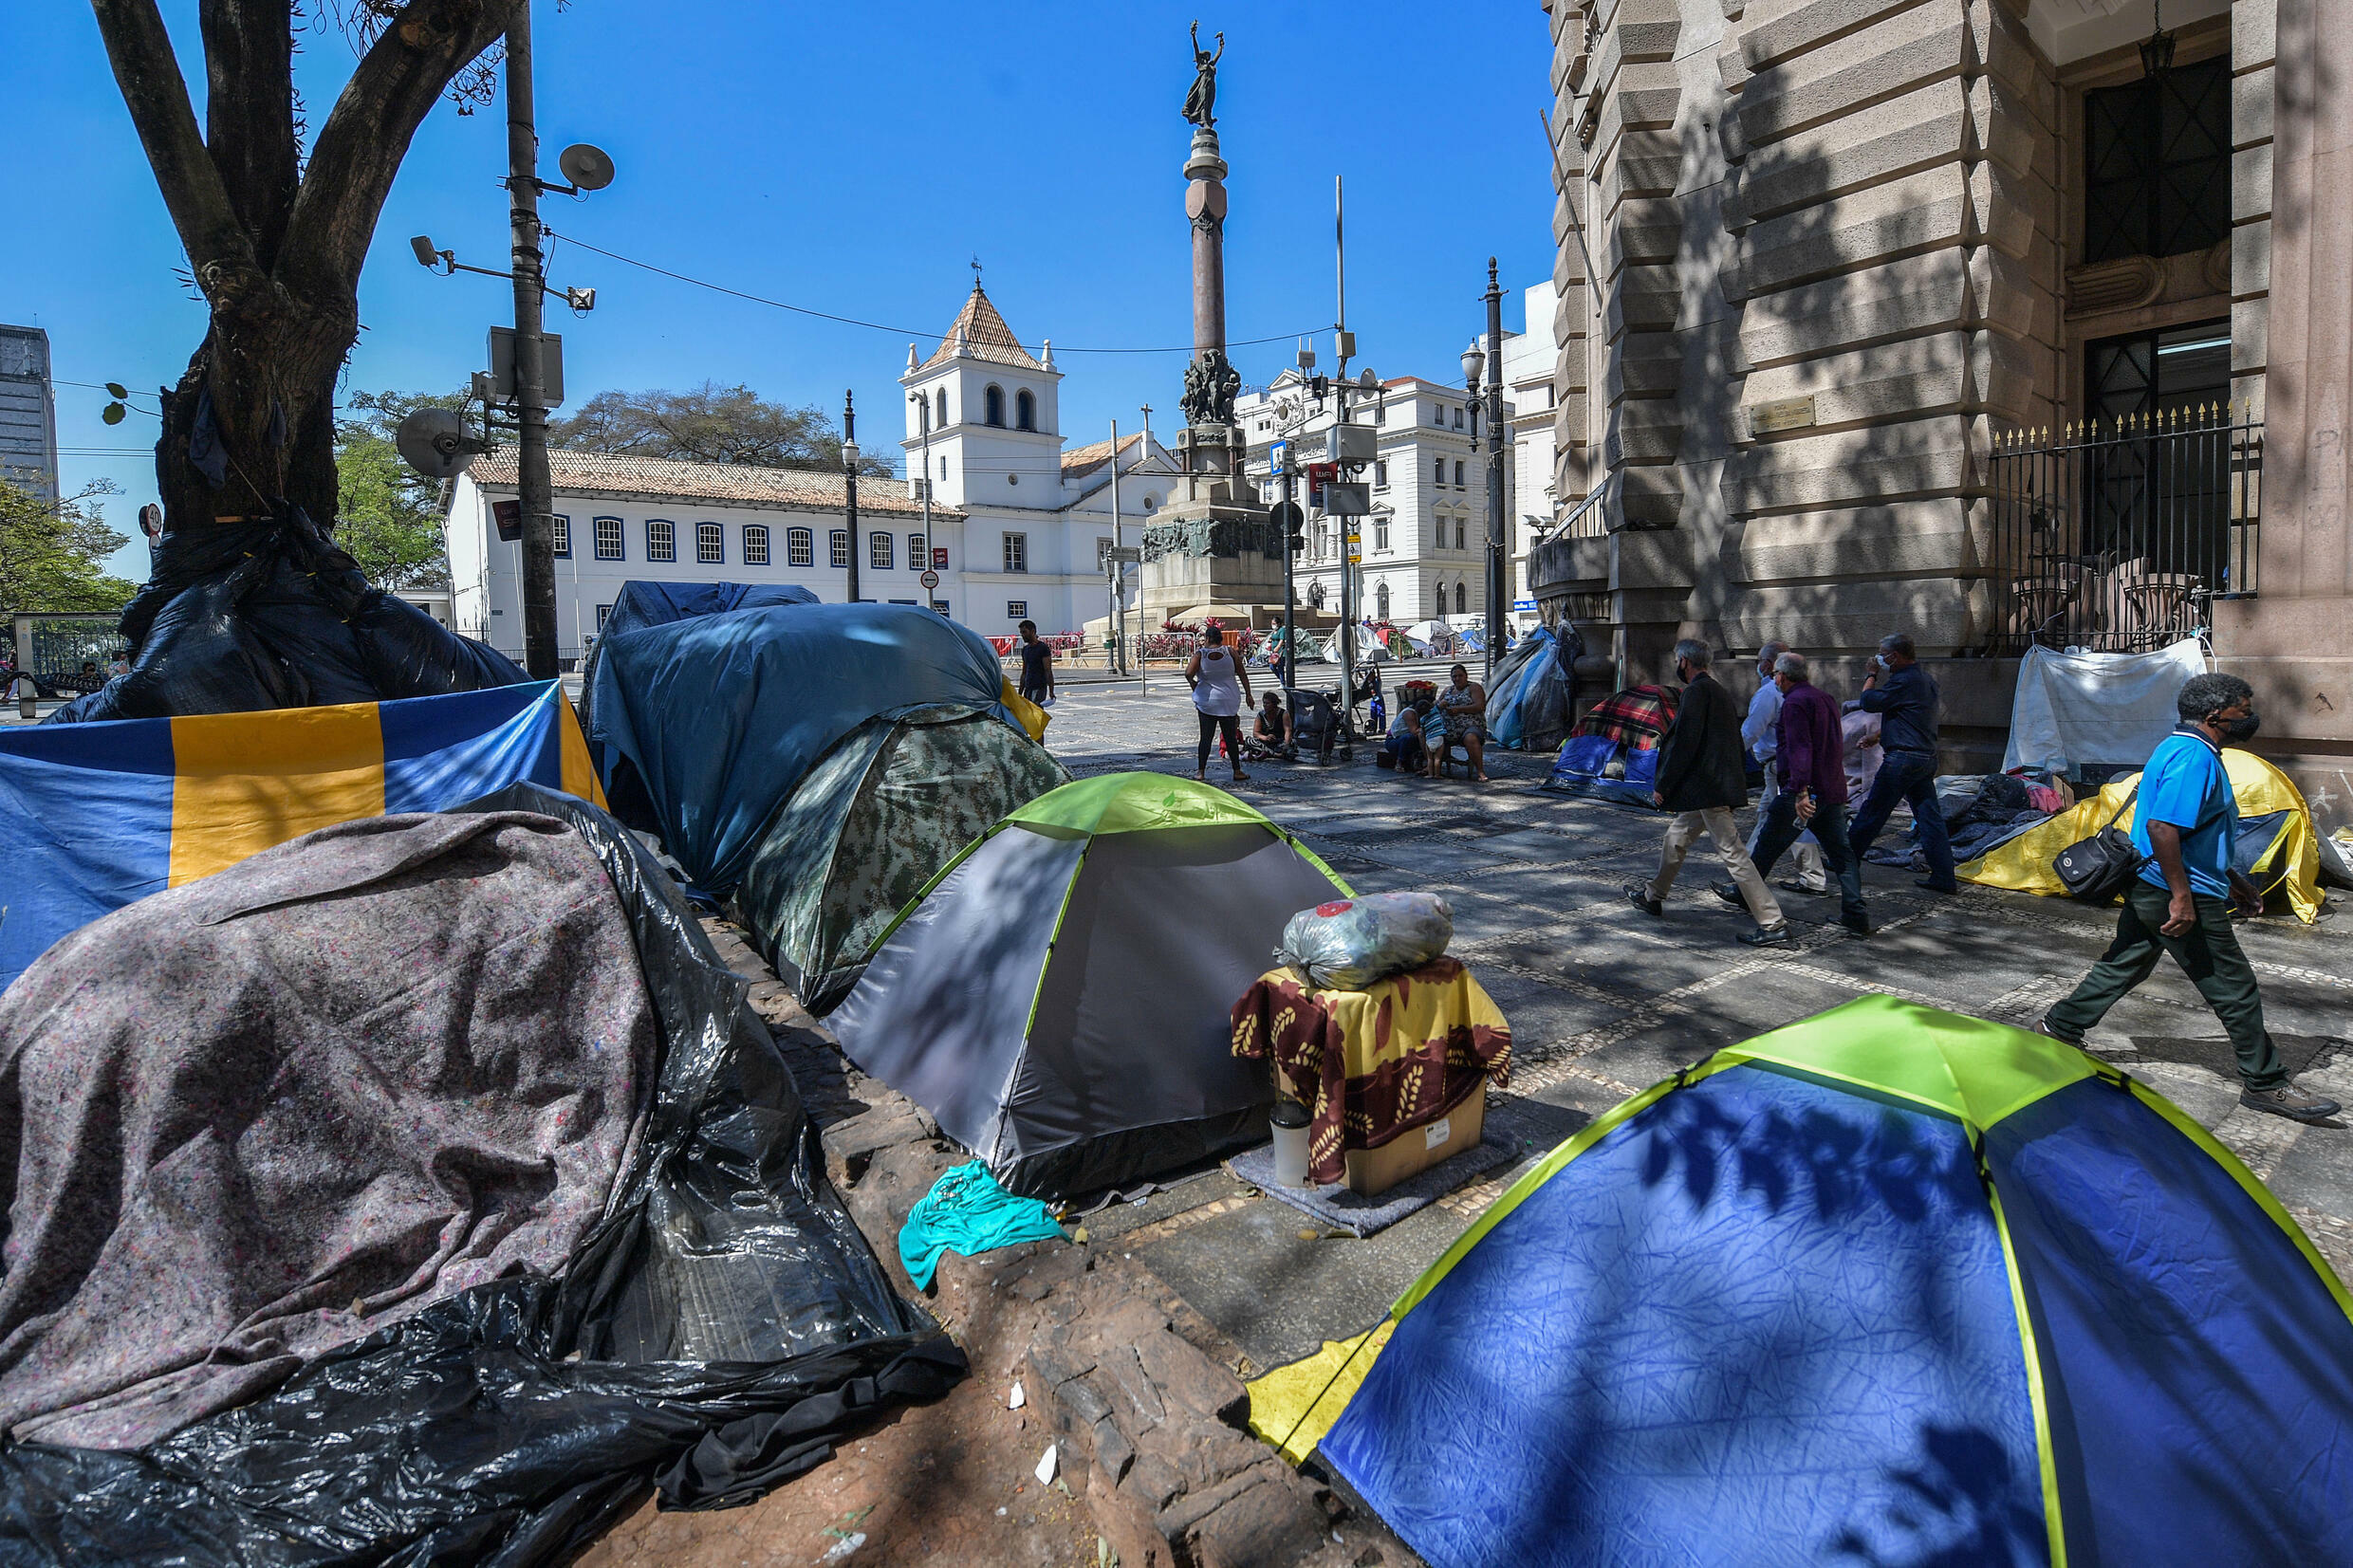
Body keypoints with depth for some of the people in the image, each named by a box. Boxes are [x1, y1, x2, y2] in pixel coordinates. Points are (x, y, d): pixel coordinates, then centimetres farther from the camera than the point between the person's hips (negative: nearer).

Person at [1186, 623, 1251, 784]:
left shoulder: (1200, 653, -8)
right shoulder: (1230, 652, -2)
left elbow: (1188, 673, -19)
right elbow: (1242, 674, 0)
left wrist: (1193, 685, 1)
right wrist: (1248, 694, 7)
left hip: (1207, 702, -1)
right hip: (1229, 702, 1)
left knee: (1206, 738, 4)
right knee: (1231, 738, 8)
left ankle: (1201, 771, 4)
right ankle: (1237, 772, 12)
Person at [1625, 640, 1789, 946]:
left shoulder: (1696, 691, -12)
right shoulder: (1720, 692, 17)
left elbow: (1685, 744, -19)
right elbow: (1734, 743, 21)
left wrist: (1662, 786, -13)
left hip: (1707, 790, -11)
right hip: (1714, 788, 11)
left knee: (1732, 853, -9)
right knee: (1676, 838, 22)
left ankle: (1773, 925, -8)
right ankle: (1652, 896, 37)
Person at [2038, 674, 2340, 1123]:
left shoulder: (2180, 747, 15)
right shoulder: (2194, 756, -19)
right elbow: (2162, 826, -28)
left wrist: (2233, 880, 27)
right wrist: (2182, 897, -27)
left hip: (2147, 888, 10)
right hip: (2177, 894, -10)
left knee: (2124, 964, 17)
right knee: (2234, 988, 1)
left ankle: (2060, 1028, 23)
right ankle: (2265, 1084, 13)